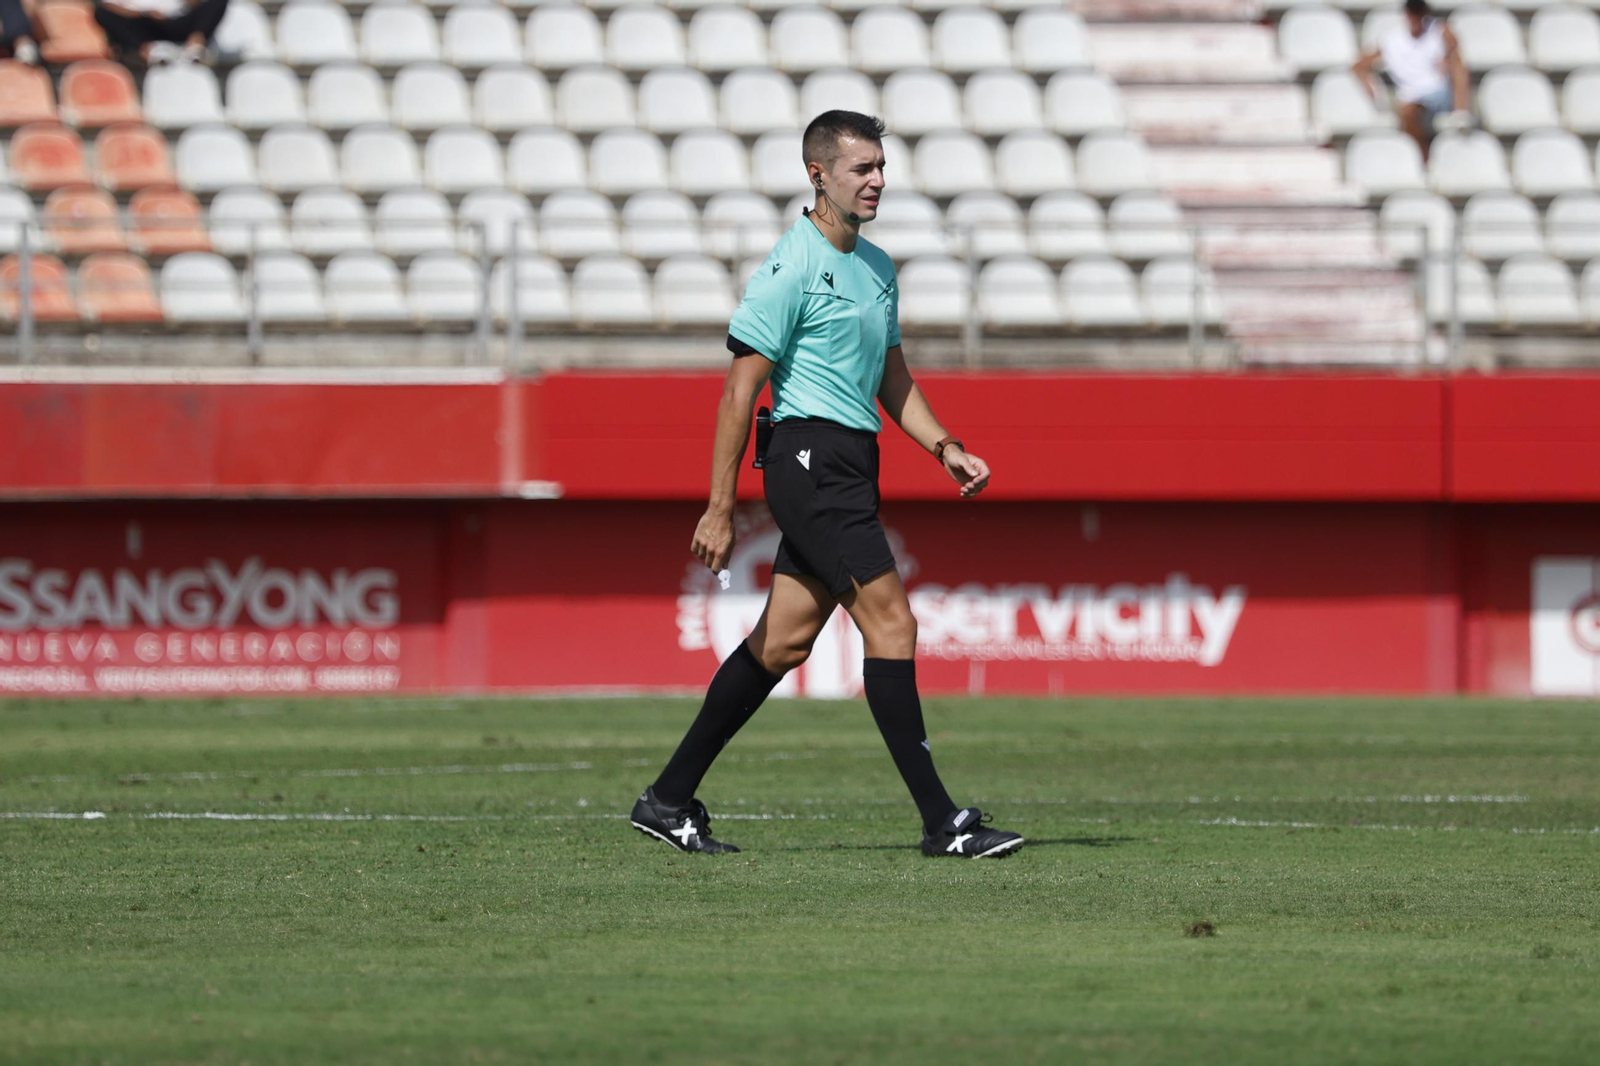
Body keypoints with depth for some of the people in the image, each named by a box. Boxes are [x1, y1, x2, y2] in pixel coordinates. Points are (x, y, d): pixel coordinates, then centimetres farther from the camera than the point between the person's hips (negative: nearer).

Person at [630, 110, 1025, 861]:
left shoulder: (877, 266, 16)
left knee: (784, 641, 9)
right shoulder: (793, 267, -12)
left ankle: (670, 800, 15)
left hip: (849, 468, 9)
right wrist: (719, 509, -14)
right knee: (890, 622, -12)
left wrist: (944, 448, 10)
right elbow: (741, 388, -12)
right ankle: (941, 821, -12)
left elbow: (892, 379, 25)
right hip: (810, 455, -9)